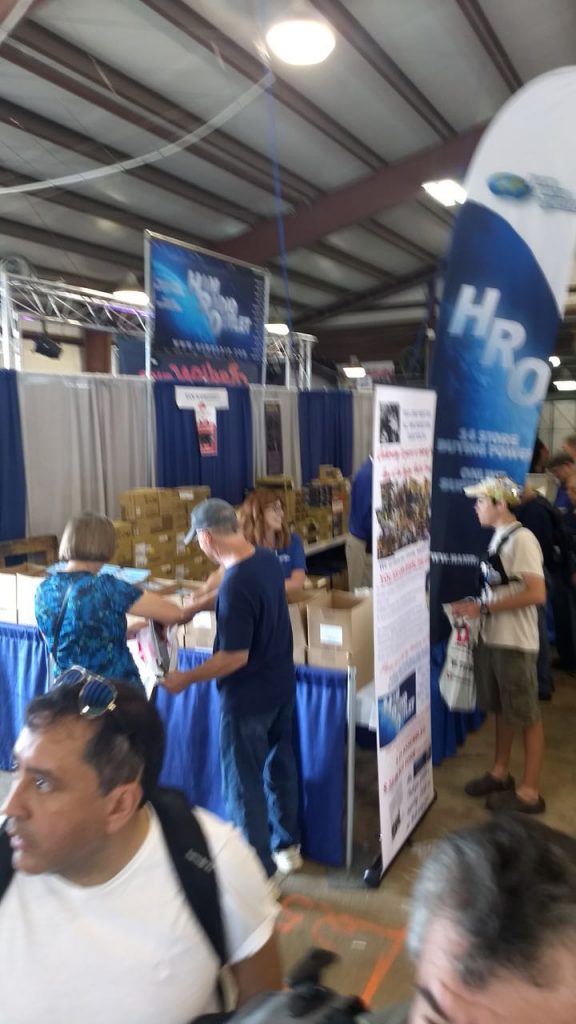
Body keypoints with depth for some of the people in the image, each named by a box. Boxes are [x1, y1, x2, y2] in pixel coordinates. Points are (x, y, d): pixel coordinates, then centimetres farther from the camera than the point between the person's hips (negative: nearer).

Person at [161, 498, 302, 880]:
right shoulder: (268, 558, -4)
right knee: (280, 765, 22)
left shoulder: (235, 585, -30)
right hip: (281, 686, 9)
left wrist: (187, 678, -13)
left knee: (244, 784, 8)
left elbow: (235, 657, -26)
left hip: (248, 698, -8)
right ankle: (288, 846, 40)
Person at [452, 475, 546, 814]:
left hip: (515, 643, -8)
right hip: (491, 638, 8)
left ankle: (530, 792, 17)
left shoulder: (522, 539, -18)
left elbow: (536, 593, -25)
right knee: (502, 710, 20)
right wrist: (476, 607, 3)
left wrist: (483, 608, -22)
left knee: (527, 716, 5)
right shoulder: (498, 537, 8)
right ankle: (501, 773, 35)